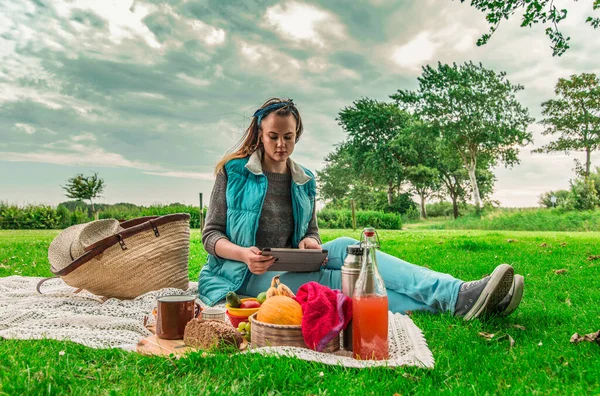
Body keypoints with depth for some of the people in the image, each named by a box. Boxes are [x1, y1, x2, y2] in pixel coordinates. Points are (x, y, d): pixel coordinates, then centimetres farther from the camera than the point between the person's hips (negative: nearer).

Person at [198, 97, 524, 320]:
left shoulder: (304, 180, 11)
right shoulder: (233, 171, -2)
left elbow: (311, 232, 16)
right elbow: (210, 235, -3)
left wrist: (310, 242, -10)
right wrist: (244, 254, -24)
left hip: (289, 268, 4)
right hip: (247, 275, -4)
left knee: (345, 247, -26)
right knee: (337, 282, -29)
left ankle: (459, 293, -35)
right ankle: (457, 299, -41)